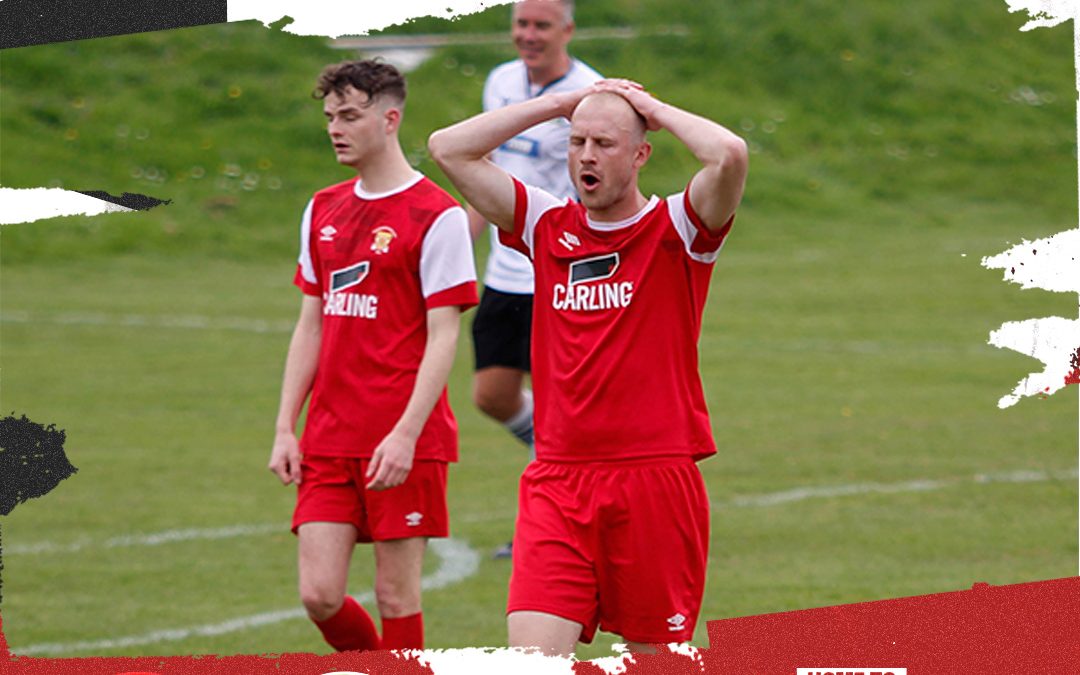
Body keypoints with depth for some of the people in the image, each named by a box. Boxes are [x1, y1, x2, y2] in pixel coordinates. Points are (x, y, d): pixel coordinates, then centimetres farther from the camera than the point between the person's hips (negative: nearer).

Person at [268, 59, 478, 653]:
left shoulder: (436, 215, -7)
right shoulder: (323, 211, 13)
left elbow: (443, 337, -10)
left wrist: (406, 434, -18)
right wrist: (285, 429, 11)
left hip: (405, 444, -6)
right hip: (329, 441, 6)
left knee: (395, 595, -1)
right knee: (319, 596, 0)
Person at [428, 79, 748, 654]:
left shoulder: (676, 231, 0)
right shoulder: (547, 228, 11)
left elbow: (729, 155, -20)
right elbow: (449, 148, 8)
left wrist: (654, 109, -3)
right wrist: (556, 105, 8)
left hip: (656, 478, -2)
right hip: (557, 484, 3)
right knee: (529, 661, -12)